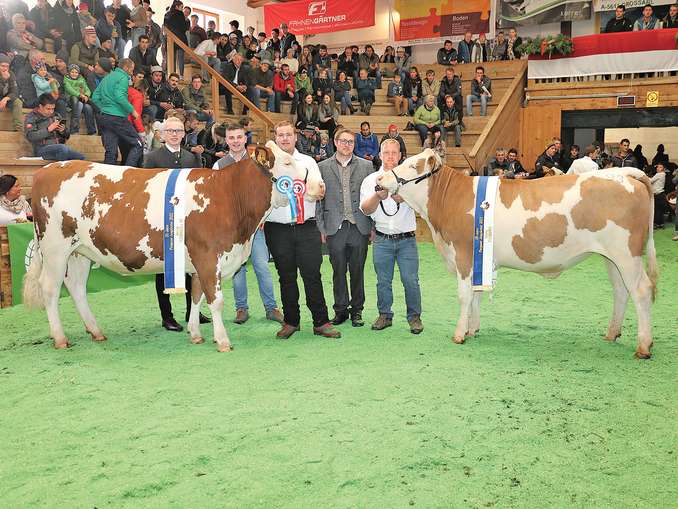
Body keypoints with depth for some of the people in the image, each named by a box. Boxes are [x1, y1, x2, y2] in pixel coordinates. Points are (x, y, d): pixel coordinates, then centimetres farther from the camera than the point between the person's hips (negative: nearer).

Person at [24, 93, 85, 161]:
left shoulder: (55, 116, 17)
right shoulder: (31, 118, 4)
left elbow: (67, 136, 22)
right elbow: (30, 136, -12)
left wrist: (63, 131, -2)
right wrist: (48, 130, -18)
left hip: (60, 148, 5)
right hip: (43, 149, -5)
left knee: (82, 158, -20)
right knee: (63, 148, -36)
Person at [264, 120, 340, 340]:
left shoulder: (308, 162, 10)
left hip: (306, 227, 0)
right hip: (277, 229, 0)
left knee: (312, 275, -1)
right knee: (286, 277, 8)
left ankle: (321, 323, 6)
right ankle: (290, 322, 18)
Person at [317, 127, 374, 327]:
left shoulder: (366, 166, 6)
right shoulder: (322, 167, 6)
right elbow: (318, 199, 5)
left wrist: (373, 226, 0)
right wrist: (321, 228, 0)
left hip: (359, 226, 0)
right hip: (335, 227, 0)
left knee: (357, 271, 7)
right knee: (338, 271, 7)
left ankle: (357, 310, 19)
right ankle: (341, 310, 19)